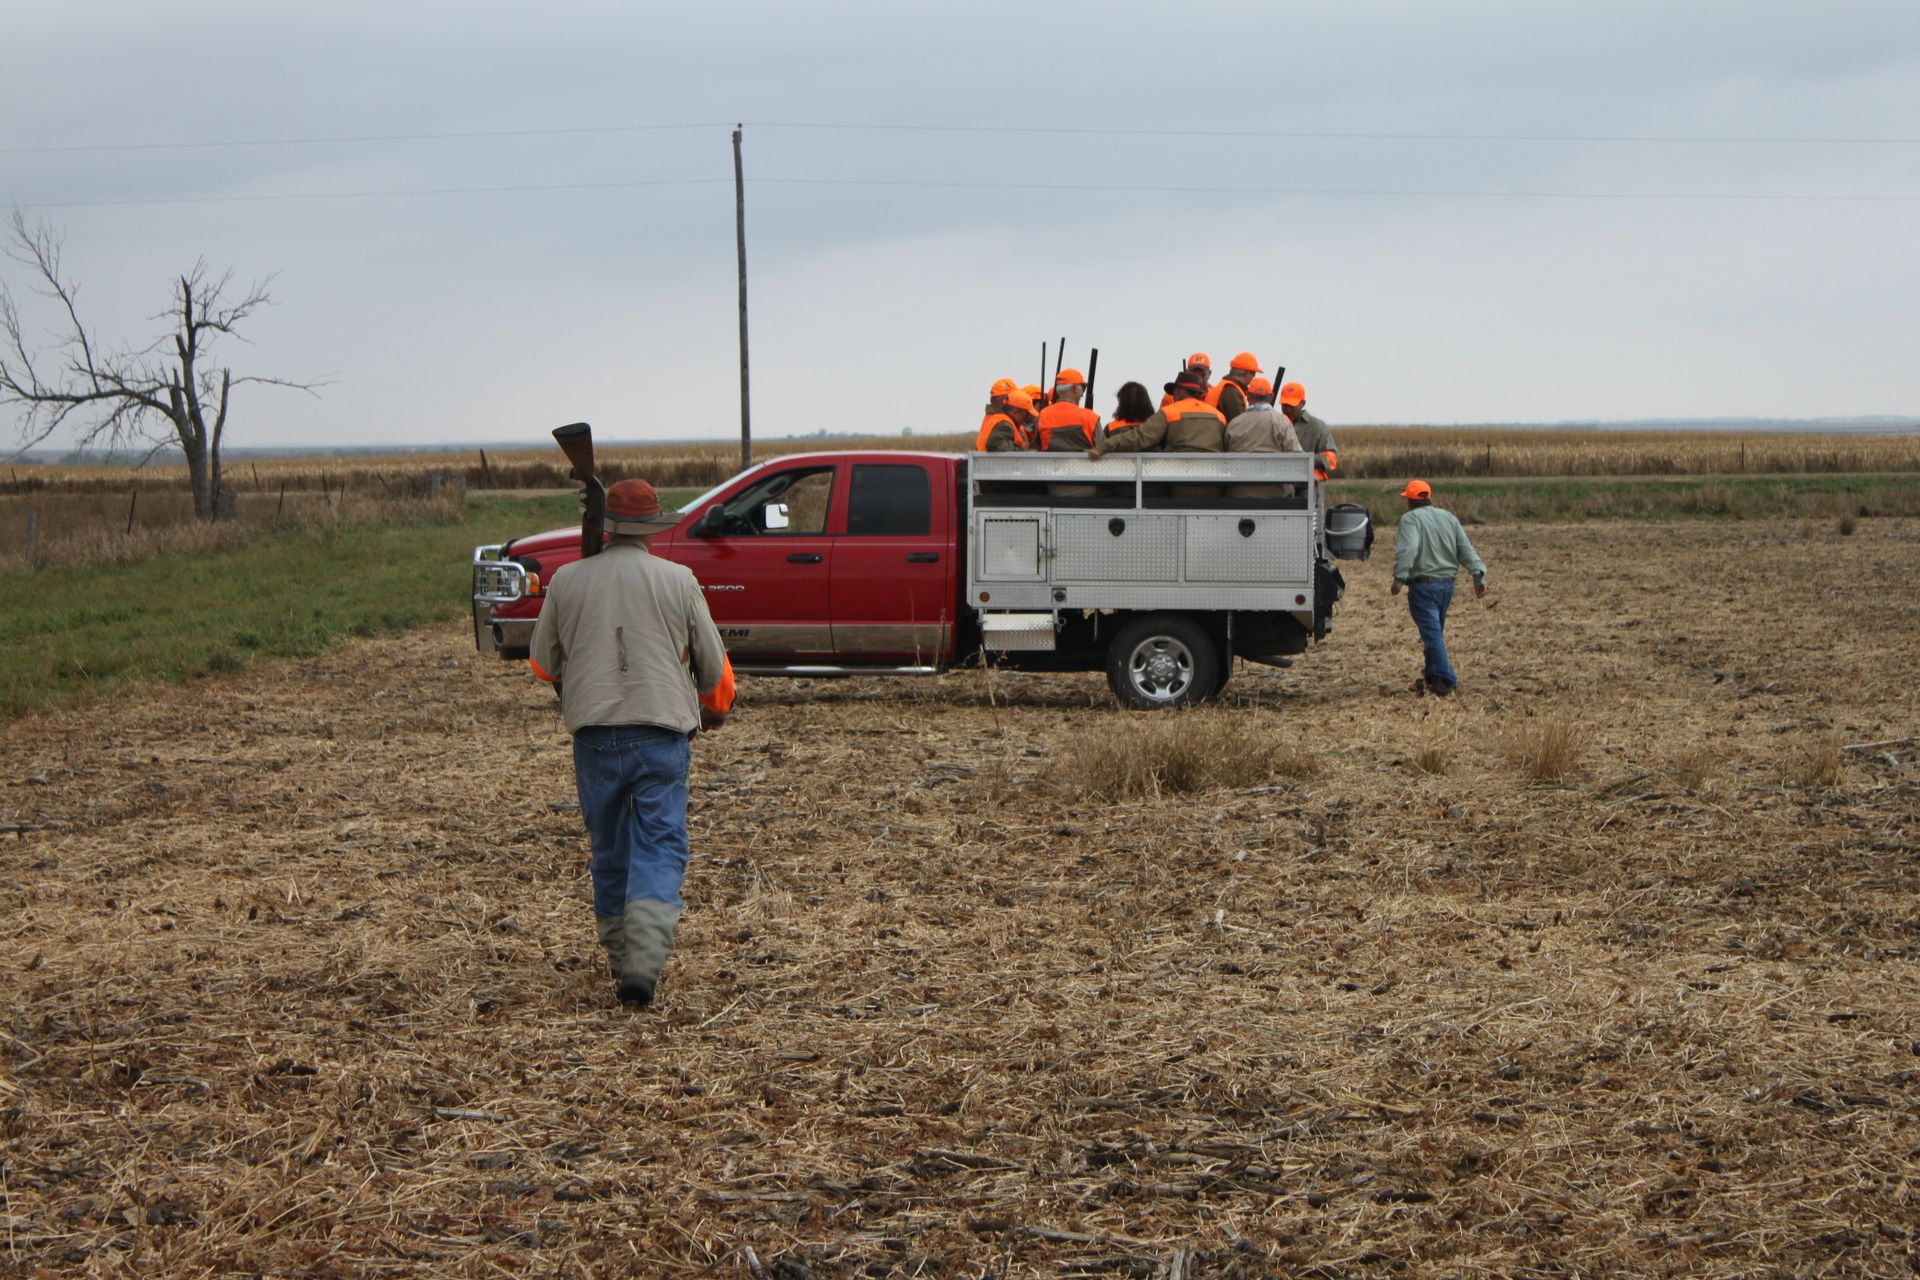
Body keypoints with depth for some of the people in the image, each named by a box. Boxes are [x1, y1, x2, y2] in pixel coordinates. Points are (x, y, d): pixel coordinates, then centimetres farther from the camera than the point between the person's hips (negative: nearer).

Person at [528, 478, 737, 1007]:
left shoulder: (567, 580, 4)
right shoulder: (678, 580, 0)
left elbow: (543, 663, 16)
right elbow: (713, 663, 9)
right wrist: (716, 708, 31)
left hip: (594, 733, 2)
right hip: (663, 732, -2)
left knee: (609, 850, 15)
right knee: (659, 849, -2)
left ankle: (621, 957, 25)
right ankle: (644, 960, -18)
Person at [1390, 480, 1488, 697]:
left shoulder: (1410, 519, -7)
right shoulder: (1448, 518, 13)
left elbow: (1407, 550, -23)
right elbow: (1465, 550, 9)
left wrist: (1399, 579, -25)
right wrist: (1479, 575, 6)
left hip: (1423, 585, -7)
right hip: (1447, 584, 7)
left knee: (1432, 633, -8)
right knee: (1436, 632, 20)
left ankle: (1446, 680, -15)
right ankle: (1432, 677, 29)